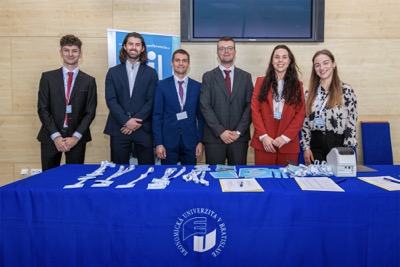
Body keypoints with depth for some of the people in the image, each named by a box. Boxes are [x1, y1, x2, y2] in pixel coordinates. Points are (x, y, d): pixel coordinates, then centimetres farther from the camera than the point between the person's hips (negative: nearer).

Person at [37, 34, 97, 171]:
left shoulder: (89, 81, 4)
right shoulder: (47, 77, 4)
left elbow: (90, 112, 0)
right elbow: (42, 108, 0)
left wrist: (76, 136, -9)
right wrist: (56, 136, -10)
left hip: (77, 138, 0)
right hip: (51, 137, 1)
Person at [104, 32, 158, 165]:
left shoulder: (151, 73, 7)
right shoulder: (113, 72, 9)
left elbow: (151, 101, -1)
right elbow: (111, 100, -1)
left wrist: (137, 121, -12)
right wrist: (126, 121, -12)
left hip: (143, 128, 0)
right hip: (118, 129, 1)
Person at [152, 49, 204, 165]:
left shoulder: (197, 86, 4)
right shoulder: (162, 85, 0)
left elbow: (201, 116, 6)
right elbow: (157, 116, -1)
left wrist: (200, 141, 0)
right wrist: (158, 143, -7)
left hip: (190, 141, 1)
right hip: (168, 141, -1)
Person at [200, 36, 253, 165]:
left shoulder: (245, 77, 9)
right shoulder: (208, 77, 5)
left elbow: (250, 106, 3)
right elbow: (205, 106, -3)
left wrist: (238, 131, -7)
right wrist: (220, 131, -11)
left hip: (239, 137, 1)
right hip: (214, 137, -1)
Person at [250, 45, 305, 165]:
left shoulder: (297, 85, 10)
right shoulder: (261, 82, 8)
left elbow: (300, 114, 4)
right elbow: (255, 110, 2)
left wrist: (286, 137, -7)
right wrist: (263, 136, -8)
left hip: (288, 144, 1)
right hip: (263, 143, 0)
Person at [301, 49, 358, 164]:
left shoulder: (346, 90, -3)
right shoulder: (310, 93, 7)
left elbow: (352, 123, -5)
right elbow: (305, 123, 7)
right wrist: (306, 147, -1)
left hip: (337, 144, -2)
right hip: (315, 144, 3)